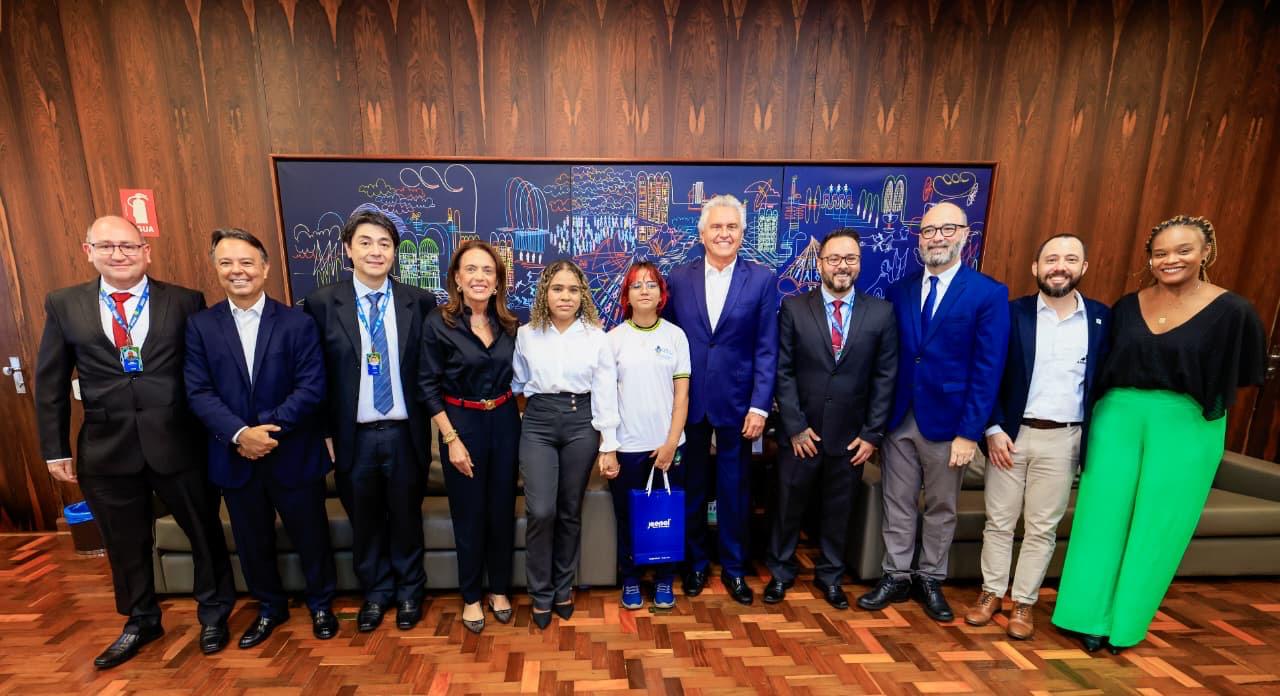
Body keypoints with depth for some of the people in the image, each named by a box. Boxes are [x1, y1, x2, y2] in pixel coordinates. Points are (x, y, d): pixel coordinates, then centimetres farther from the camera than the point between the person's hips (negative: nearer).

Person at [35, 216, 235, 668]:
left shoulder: (185, 302, -3)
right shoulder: (63, 305, 4)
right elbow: (50, 384, 8)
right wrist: (56, 449, 6)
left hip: (178, 444, -2)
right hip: (106, 449, 2)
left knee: (204, 532, 12)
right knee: (125, 544, 19)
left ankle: (213, 613, 36)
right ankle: (141, 620, 43)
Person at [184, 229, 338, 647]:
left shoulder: (297, 323, -5)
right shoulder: (200, 325, 1)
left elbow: (311, 389, -12)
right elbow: (199, 393, -5)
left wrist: (268, 429, -20)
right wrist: (240, 434, -19)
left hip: (293, 454, -2)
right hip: (234, 458, 2)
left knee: (311, 536, 11)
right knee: (252, 542, 18)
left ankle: (321, 604, 35)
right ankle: (270, 607, 41)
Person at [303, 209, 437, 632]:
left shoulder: (420, 303, -4)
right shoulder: (322, 303, -3)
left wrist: (432, 427, -2)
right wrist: (324, 434, -2)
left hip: (405, 434, 0)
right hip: (354, 436, 1)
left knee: (406, 518, 16)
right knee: (364, 522, 18)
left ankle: (409, 591, 38)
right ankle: (375, 593, 41)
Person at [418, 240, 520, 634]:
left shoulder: (509, 324, 1)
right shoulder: (438, 323, -10)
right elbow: (428, 386, -9)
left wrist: (522, 417, 2)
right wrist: (451, 438, -13)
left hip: (505, 421, 3)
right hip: (461, 422, -3)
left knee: (502, 509, 13)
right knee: (469, 513, 10)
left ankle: (499, 589, 34)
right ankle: (471, 596, 31)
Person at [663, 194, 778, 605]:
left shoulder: (762, 279, -2)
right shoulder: (679, 278, 2)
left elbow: (766, 349, -4)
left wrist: (760, 405, -10)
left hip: (737, 402, -1)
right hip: (689, 401, 1)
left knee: (735, 489, 12)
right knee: (692, 487, 14)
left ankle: (734, 567, 32)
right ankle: (695, 563, 34)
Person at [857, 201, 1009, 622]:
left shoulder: (989, 294, -5)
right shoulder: (899, 291, 4)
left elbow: (987, 370, -9)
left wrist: (970, 432, -12)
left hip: (947, 421, -2)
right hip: (899, 417, 3)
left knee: (941, 508, 14)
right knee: (897, 505, 12)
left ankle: (930, 580, 33)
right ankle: (896, 577, 29)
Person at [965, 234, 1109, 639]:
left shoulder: (1101, 318, 3)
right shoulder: (1012, 313, -3)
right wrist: (993, 429, -9)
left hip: (1063, 440, 1)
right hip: (1010, 434, -1)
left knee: (1042, 527, 11)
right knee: (999, 521, 10)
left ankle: (1024, 602, 25)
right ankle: (991, 592, 26)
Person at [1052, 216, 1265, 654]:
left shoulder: (1230, 311, -4)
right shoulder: (1127, 307, 3)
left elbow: (1240, 377, 4)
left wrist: (1195, 400, -2)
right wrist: (1124, 406, 2)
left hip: (1185, 429, -1)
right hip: (1117, 418, 2)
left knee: (1156, 525, 7)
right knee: (1104, 515, 4)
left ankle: (1126, 622, 24)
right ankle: (1093, 615, 18)